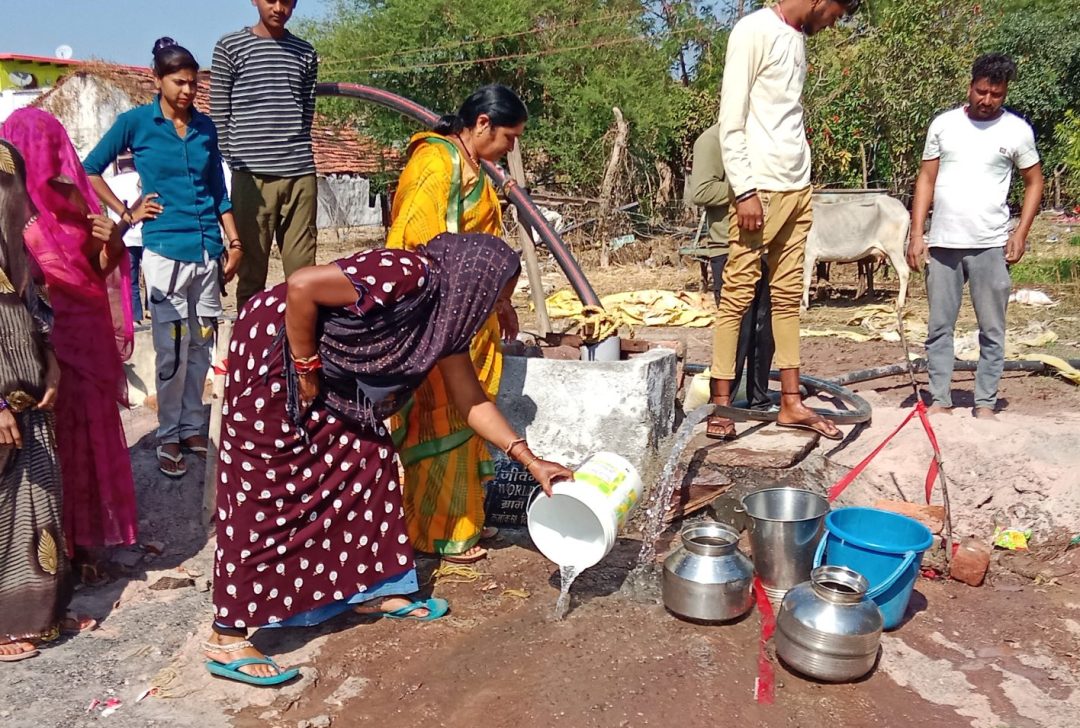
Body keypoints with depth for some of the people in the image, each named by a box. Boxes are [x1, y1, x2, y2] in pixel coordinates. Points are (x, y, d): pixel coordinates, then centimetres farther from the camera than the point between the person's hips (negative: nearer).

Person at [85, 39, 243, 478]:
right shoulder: (135, 122, -1)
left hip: (208, 251, 4)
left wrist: (234, 242, 9)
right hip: (165, 252, -4)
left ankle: (191, 429, 24)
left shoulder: (205, 126, 10)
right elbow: (89, 170, 7)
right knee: (172, 351, -2)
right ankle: (168, 437, 13)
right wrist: (125, 213, 1)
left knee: (200, 347, 10)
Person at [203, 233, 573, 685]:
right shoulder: (407, 276, -26)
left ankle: (368, 589, 23)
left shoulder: (447, 315, 3)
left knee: (364, 453, 9)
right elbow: (301, 286, -30)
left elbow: (471, 401, 8)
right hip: (273, 349, -9)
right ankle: (227, 640, 0)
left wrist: (530, 461, 5)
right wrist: (306, 368, -20)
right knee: (265, 487, -8)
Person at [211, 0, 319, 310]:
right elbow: (219, 114, 4)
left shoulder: (305, 52, 15)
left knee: (302, 269, 2)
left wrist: (296, 155, 8)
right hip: (251, 175, -2)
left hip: (300, 173, 3)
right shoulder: (230, 47, 6)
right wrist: (234, 162, -2)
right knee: (251, 267, 1)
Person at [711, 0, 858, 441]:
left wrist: (803, 178, 11)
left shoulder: (798, 39, 17)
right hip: (760, 190, -8)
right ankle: (720, 403, 4)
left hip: (797, 189, 8)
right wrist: (744, 190, -17)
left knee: (787, 296, 9)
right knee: (738, 294, -4)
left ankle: (791, 403, 14)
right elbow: (731, 119, -13)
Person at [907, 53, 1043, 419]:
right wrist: (916, 234, 1)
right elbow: (926, 179, 7)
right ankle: (940, 400, 14)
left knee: (992, 330, 3)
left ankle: (985, 404, 12)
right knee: (939, 327, 5)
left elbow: (1034, 182, 10)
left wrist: (1021, 232, -2)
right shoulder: (943, 124, 6)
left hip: (991, 246, -1)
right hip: (942, 244, 1)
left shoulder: (1017, 130, 3)